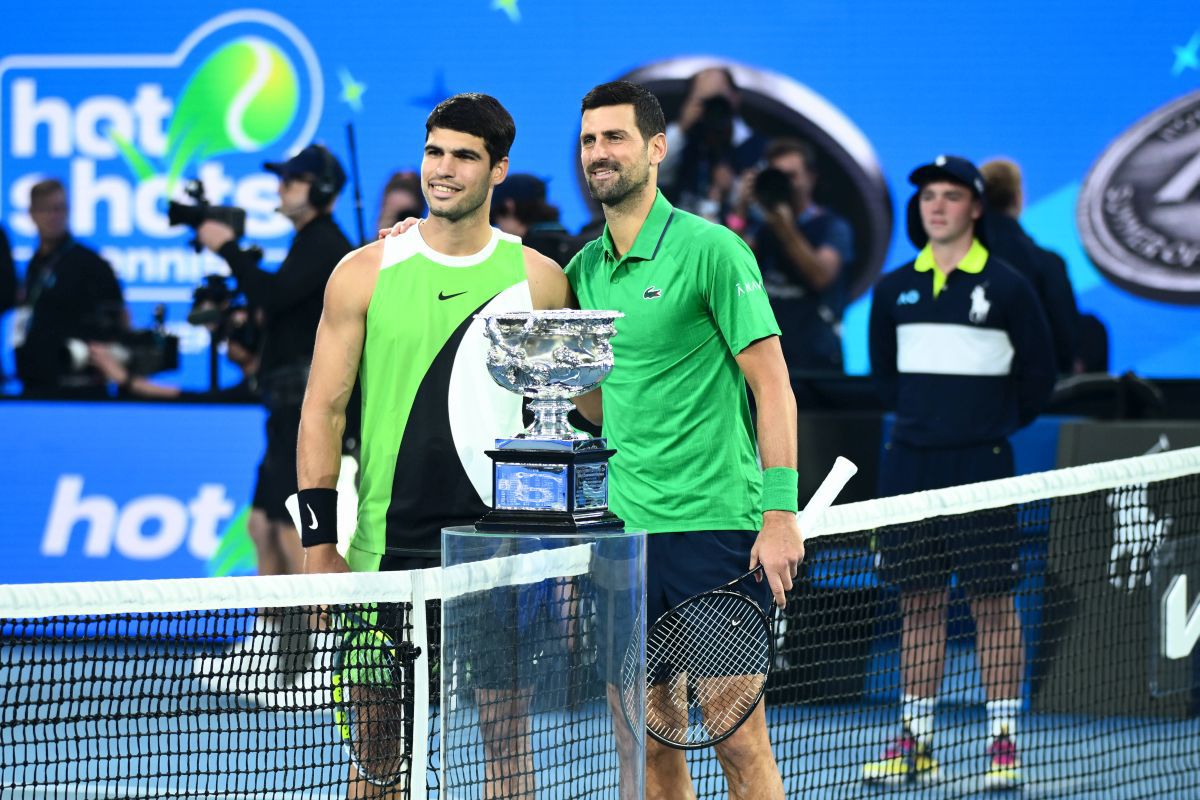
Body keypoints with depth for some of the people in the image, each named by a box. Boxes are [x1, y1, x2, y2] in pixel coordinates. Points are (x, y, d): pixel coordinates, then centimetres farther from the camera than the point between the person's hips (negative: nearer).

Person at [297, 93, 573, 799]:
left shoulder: (539, 279, 5)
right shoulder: (364, 274, 3)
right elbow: (324, 409, 5)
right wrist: (319, 541, -3)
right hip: (390, 549, 0)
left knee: (507, 742, 1)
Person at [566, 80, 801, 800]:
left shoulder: (712, 249, -5)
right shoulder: (585, 269, 13)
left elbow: (772, 383, -8)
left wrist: (781, 512, -15)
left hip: (714, 524, -6)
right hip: (623, 526, 6)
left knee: (740, 742, -7)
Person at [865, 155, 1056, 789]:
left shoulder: (1006, 287, -2)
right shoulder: (894, 289, 8)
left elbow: (1039, 374, 5)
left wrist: (993, 425, 8)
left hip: (981, 464, -3)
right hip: (909, 463, 3)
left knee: (992, 602, -2)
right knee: (918, 602, 6)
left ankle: (1003, 744, 1)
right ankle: (915, 743, 11)